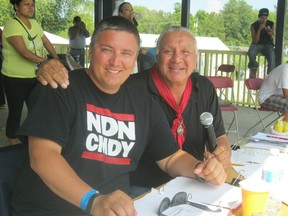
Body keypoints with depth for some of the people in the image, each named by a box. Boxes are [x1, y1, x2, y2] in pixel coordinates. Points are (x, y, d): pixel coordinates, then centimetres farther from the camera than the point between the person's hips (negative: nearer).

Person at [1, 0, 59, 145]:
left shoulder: (35, 24, 5)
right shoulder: (12, 25, -17)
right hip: (14, 79, -6)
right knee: (15, 112, 4)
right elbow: (24, 52, -27)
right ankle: (13, 144, 18)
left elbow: (46, 42, 14)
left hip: (34, 77, 6)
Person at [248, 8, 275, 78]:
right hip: (257, 45, -1)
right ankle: (254, 68, -6)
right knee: (251, 53, -35)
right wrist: (259, 29, -24)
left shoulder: (271, 24, -1)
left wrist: (271, 34, -22)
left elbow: (273, 40, 1)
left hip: (268, 45, 1)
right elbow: (255, 41, -14)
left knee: (272, 57, -31)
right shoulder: (254, 25, -7)